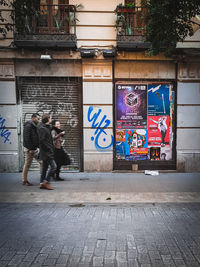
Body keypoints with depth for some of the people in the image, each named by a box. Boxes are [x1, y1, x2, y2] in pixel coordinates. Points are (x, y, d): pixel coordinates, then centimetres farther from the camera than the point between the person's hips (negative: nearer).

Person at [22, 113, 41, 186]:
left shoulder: (34, 126, 17)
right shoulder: (28, 125, -12)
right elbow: (27, 138, -20)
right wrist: (30, 148, -22)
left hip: (35, 148, 9)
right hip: (30, 149, -9)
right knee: (27, 164, -1)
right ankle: (24, 181, 10)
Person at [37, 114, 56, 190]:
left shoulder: (47, 127, 16)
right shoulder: (42, 128, -14)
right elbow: (42, 141, -20)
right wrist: (49, 148, -17)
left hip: (48, 152, 10)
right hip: (46, 152, -10)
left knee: (44, 167, 12)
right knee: (53, 166, -12)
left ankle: (42, 183, 18)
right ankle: (46, 182, -3)